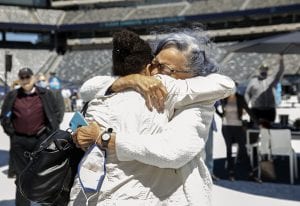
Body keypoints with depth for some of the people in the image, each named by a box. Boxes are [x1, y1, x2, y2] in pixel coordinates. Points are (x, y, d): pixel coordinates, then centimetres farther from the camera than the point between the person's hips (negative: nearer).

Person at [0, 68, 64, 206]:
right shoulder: (12, 96, 6)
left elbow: (57, 114, 7)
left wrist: (49, 130, -1)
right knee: (22, 175, 8)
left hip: (41, 139, -1)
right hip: (19, 141, 1)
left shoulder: (45, 95, 2)